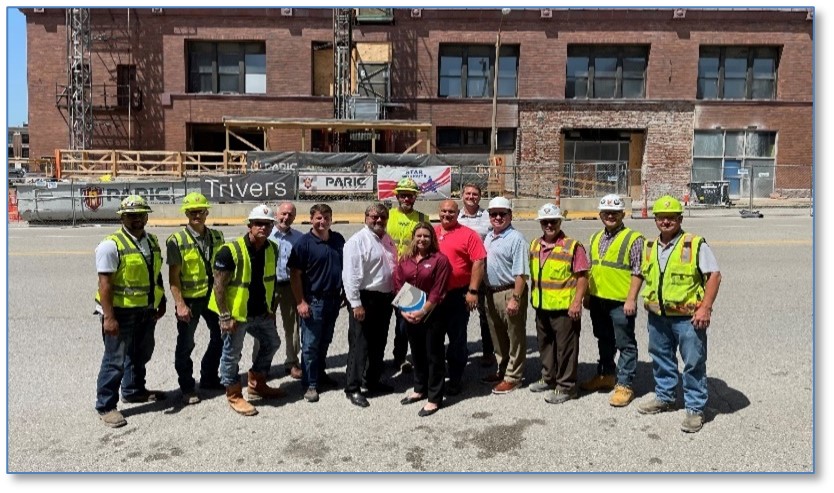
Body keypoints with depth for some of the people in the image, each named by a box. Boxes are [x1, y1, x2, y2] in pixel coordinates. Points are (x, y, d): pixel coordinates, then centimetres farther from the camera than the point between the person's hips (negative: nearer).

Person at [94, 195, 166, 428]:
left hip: (146, 311, 8)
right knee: (116, 360, 0)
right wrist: (108, 317, -22)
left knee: (141, 354, 21)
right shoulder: (111, 245, -15)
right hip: (121, 312, -7)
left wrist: (161, 303, 15)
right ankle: (105, 406, 15)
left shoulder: (152, 241, 9)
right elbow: (105, 283, -19)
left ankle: (134, 390, 42)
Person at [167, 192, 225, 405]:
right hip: (189, 299, -5)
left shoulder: (217, 236, 4)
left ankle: (209, 378, 34)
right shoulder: (177, 240, -11)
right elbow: (173, 277, -12)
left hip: (213, 296, 5)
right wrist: (180, 304, -17)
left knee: (220, 338, 15)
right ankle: (187, 388, 23)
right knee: (186, 344, 7)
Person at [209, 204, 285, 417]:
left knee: (272, 343, 19)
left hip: (261, 313, 7)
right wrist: (225, 317, -20)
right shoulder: (230, 251, -20)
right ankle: (234, 396, 24)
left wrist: (271, 307, 10)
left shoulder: (272, 249, 0)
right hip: (236, 314, -7)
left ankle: (256, 385, 36)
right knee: (232, 355, 5)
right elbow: (219, 285, -18)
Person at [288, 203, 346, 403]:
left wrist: (345, 292, 10)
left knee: (325, 341, 18)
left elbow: (345, 266, 14)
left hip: (334, 299, 5)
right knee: (310, 344, 1)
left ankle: (320, 374, 34)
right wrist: (300, 302, -15)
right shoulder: (304, 242, -11)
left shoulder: (338, 239, 5)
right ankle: (310, 385, 11)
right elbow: (295, 274, -11)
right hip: (313, 300, -5)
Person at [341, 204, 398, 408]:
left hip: (385, 298, 8)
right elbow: (351, 275, -18)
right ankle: (353, 388, 8)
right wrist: (356, 303, -22)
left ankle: (372, 380, 32)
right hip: (365, 298, -8)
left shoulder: (388, 240, 12)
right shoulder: (358, 241, -13)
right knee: (360, 344, -2)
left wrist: (395, 295, 17)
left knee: (379, 342, 17)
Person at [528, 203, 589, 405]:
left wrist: (577, 302, -18)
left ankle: (566, 386, 14)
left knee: (565, 348, 2)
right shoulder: (535, 245, 9)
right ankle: (548, 378, 36)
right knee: (545, 344, 19)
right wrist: (533, 296, 17)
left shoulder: (572, 246, -11)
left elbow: (582, 276, -12)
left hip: (564, 307, -7)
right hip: (541, 306, 7)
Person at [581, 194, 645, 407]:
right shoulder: (595, 238, 13)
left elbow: (637, 272, -12)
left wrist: (631, 299, -17)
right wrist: (587, 294, 16)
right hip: (597, 300, 7)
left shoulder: (633, 238, -8)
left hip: (621, 302, -7)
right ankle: (606, 375, 35)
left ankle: (624, 385, 10)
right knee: (604, 340, 20)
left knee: (625, 344, 2)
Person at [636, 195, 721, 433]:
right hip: (657, 316, 6)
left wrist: (705, 308, -18)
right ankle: (664, 397, 35)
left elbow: (714, 275, -11)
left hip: (687, 317, -6)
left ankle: (695, 409, 14)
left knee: (694, 363, 1)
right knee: (661, 358, 18)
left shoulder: (695, 245, -9)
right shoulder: (650, 248, 9)